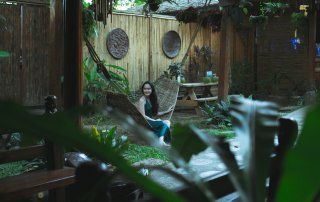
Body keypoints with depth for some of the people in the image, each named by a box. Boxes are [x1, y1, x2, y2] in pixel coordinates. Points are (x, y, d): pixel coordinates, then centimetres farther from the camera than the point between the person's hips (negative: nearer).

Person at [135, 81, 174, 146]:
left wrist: (167, 111, 15)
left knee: (167, 122, -16)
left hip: (150, 121, 8)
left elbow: (155, 113, 17)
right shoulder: (142, 100, -10)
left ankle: (161, 140, -34)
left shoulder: (151, 99, 15)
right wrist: (155, 121, -15)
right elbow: (143, 116, -15)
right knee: (164, 123, -23)